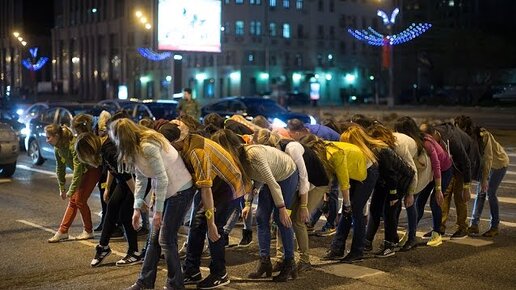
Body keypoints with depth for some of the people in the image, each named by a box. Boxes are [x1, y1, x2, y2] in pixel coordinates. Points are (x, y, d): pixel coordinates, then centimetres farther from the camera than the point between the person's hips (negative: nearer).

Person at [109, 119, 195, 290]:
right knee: (154, 238, 11)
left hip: (181, 190, -9)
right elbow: (140, 179, 10)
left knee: (166, 239, -5)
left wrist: (158, 211, -20)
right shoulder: (135, 148, 5)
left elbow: (162, 179, -25)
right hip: (165, 191, 9)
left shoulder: (147, 146, -25)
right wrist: (137, 208, 5)